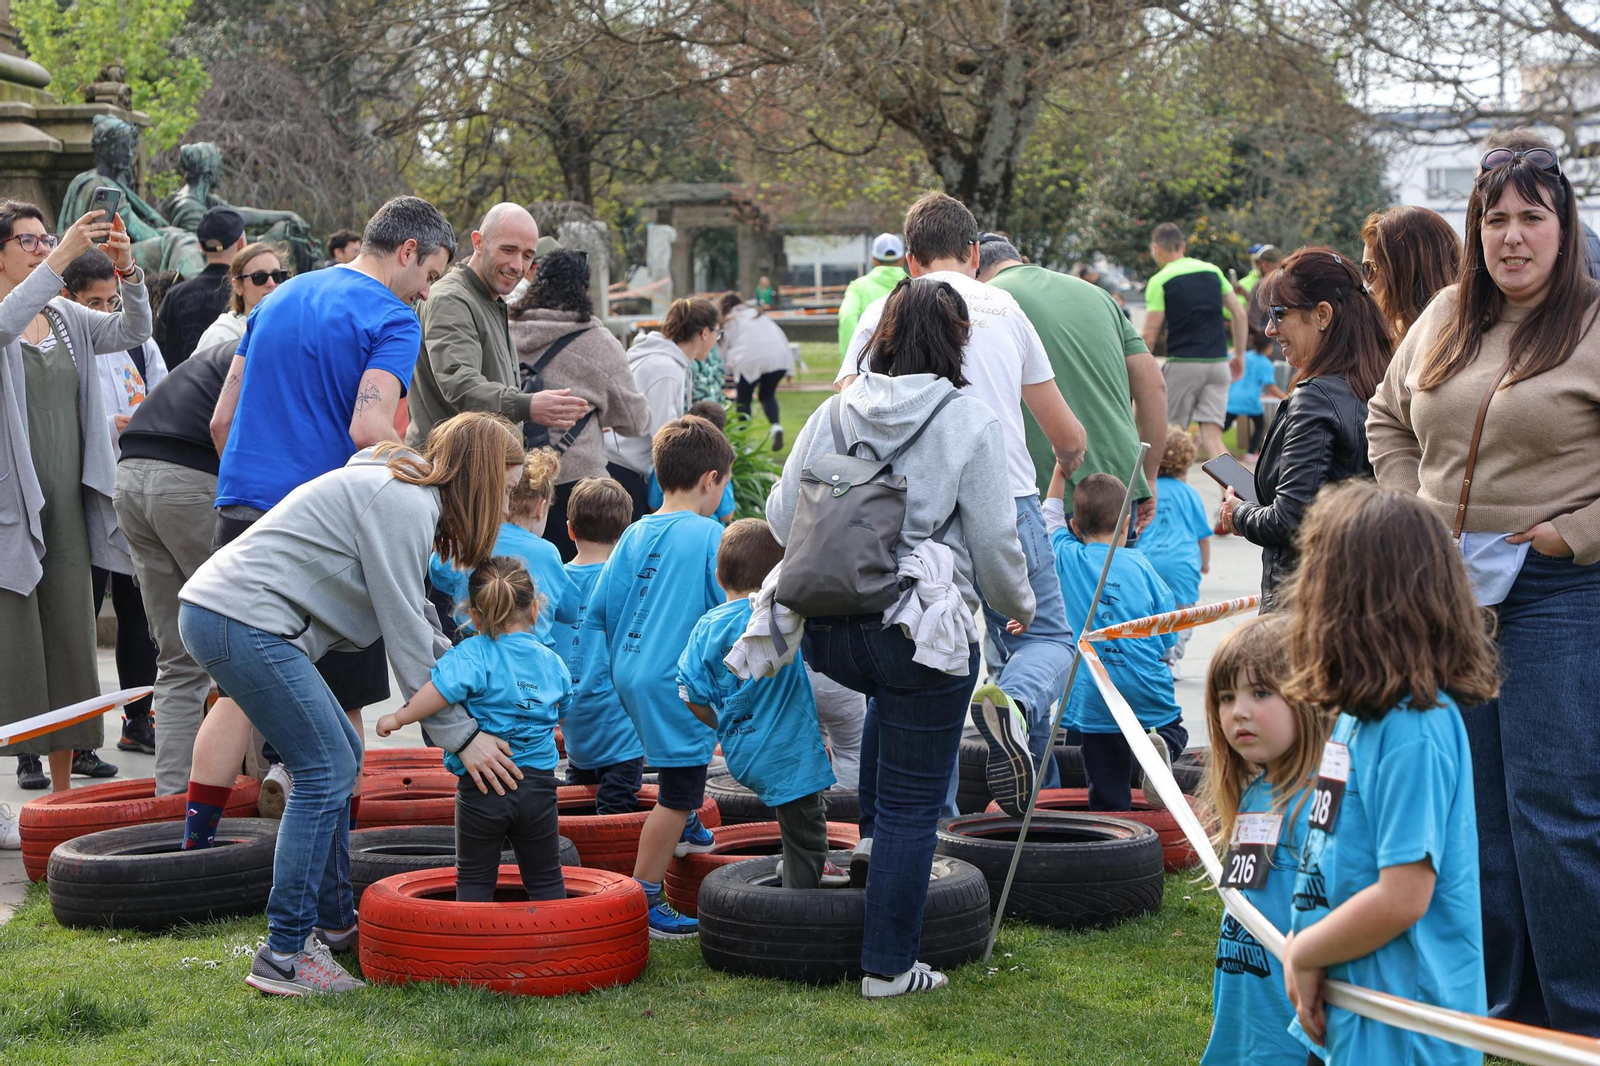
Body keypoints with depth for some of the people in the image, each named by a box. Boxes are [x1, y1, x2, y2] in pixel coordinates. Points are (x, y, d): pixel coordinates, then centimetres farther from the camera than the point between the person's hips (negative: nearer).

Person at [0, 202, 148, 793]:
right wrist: (62, 258, -32)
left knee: (71, 640, 9)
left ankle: (63, 784, 17)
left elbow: (132, 330, 0)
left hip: (66, 504, 6)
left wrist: (128, 271, -17)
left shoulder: (66, 317, 13)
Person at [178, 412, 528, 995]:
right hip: (243, 623, -11)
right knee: (326, 771, -9)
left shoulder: (407, 496, 19)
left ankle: (333, 922, 27)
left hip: (215, 612, 11)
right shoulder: (402, 503, -14)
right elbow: (405, 634, -14)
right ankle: (284, 956, -7)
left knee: (339, 756, 17)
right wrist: (460, 733, -9)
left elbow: (417, 623, 24)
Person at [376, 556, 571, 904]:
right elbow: (563, 708, 22)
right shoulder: (552, 662, 5)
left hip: (481, 787, -3)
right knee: (546, 879, 14)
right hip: (538, 784, 3)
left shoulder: (472, 654, -11)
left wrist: (400, 717, -18)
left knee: (474, 879, 11)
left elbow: (442, 687, -28)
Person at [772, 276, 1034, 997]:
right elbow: (996, 542, -5)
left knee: (890, 699, 39)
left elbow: (781, 518, 11)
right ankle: (888, 967, 10)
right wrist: (1017, 607, 14)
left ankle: (873, 837, 37)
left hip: (826, 631, 5)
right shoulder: (970, 421, -7)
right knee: (913, 804, 6)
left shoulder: (835, 411, 5)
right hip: (921, 632, -5)